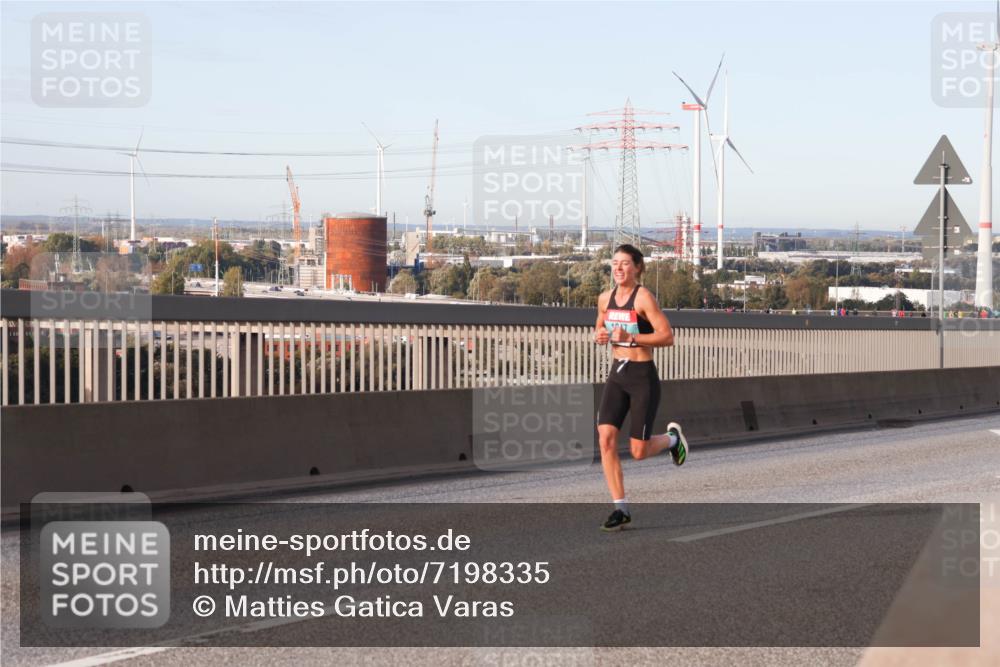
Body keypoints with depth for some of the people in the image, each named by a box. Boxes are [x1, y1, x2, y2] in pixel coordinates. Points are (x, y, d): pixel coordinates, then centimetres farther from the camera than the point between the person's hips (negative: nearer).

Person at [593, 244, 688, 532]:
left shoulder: (643, 297, -13)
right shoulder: (605, 298, 5)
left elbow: (667, 336, -16)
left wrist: (631, 337, -25)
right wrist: (600, 336, 0)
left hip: (643, 377, -5)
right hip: (617, 374, 5)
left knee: (638, 451, -1)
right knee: (606, 437, -10)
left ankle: (672, 438, 34)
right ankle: (621, 508, -3)